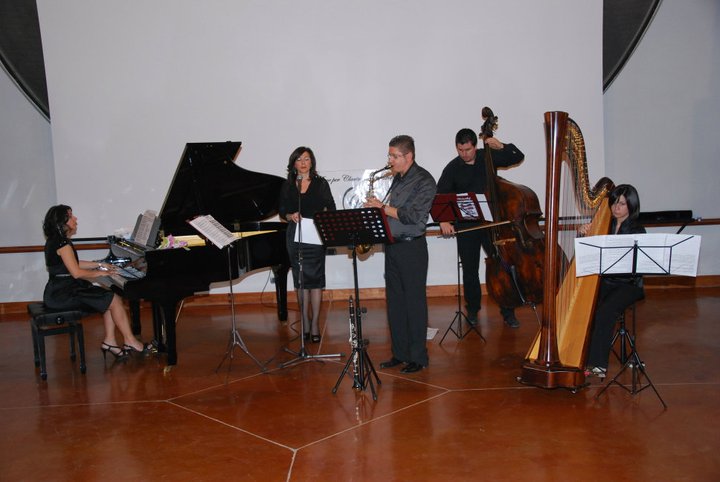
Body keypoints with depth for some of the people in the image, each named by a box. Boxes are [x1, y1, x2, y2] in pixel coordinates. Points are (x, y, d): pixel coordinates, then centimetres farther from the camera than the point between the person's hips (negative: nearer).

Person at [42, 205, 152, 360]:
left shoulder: (55, 240, 14)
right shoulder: (62, 243, -18)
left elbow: (74, 264, 25)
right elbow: (76, 272, -21)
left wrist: (99, 265, 22)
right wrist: (100, 273, -8)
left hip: (60, 290, 10)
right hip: (63, 294, -10)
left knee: (111, 299, 7)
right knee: (114, 300, -11)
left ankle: (109, 341, 3)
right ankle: (131, 342, -4)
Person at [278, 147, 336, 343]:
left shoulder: (321, 183, 3)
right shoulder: (288, 186, 8)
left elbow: (331, 208, 3)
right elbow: (282, 211, 12)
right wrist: (290, 216, -9)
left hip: (315, 236, -2)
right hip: (295, 236, 2)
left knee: (315, 279, -3)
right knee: (300, 280, 6)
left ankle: (315, 325, 3)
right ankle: (305, 323, 15)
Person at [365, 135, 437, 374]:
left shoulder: (424, 181, -10)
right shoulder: (397, 178, 14)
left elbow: (413, 216, -19)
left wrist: (382, 208, -15)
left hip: (412, 247, -8)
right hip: (392, 245, 8)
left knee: (414, 302, -1)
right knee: (395, 302, 10)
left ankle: (418, 357, 9)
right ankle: (400, 352, 20)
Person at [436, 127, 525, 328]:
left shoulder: (488, 157, 2)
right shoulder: (452, 169, -4)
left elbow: (518, 157, 8)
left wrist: (502, 147, -11)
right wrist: (443, 220, -25)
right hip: (465, 226, -1)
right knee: (470, 270, 7)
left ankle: (508, 311, 10)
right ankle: (472, 308, 26)